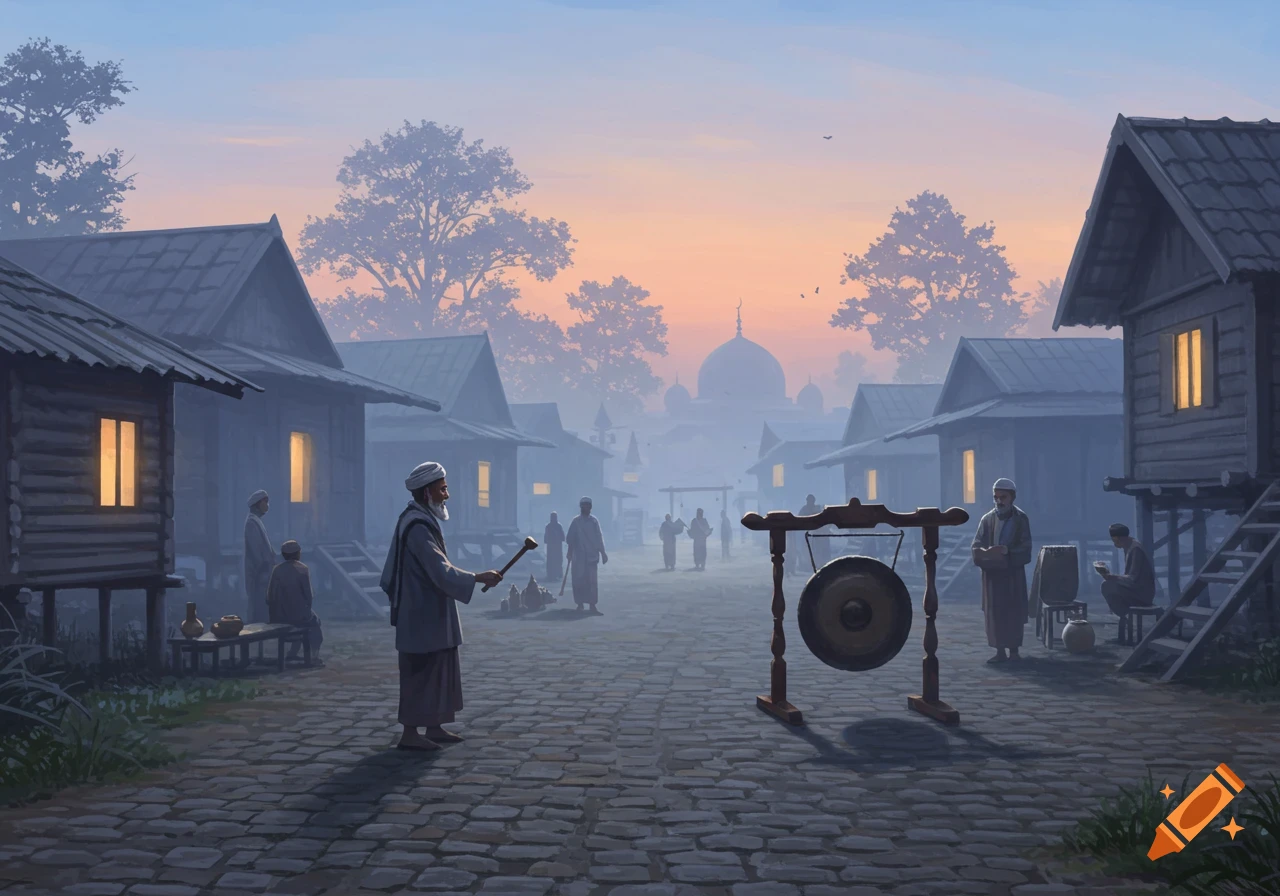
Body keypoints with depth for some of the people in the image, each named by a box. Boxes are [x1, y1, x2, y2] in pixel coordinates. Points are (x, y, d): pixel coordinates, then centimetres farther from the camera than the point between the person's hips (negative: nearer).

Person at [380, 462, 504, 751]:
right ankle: (410, 734, 2)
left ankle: (434, 727, 20)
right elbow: (440, 570, -27)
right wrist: (478, 578, -29)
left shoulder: (420, 520, 12)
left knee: (439, 670, 14)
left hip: (431, 614, 10)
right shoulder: (417, 526, -20)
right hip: (423, 615, -10)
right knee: (421, 672, -4)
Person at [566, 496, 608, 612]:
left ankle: (592, 605, -4)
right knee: (579, 580, 1)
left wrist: (602, 553, 5)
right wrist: (570, 553, 0)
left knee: (592, 580, -5)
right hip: (579, 556, -1)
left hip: (592, 556, 1)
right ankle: (580, 603, 13)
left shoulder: (594, 521, 5)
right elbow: (571, 539, 3)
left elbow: (599, 538, 7)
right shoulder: (576, 521, 1)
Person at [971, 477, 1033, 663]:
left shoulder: (1021, 519, -1)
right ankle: (1000, 651, 8)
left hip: (1013, 571, -2)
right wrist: (987, 553, -23)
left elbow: (1025, 547, -6)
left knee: (1014, 612, 1)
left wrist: (1006, 551, -23)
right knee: (994, 612, 1)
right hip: (992, 572, 2)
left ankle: (1014, 650, 10)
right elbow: (976, 546, 0)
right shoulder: (987, 519, 4)